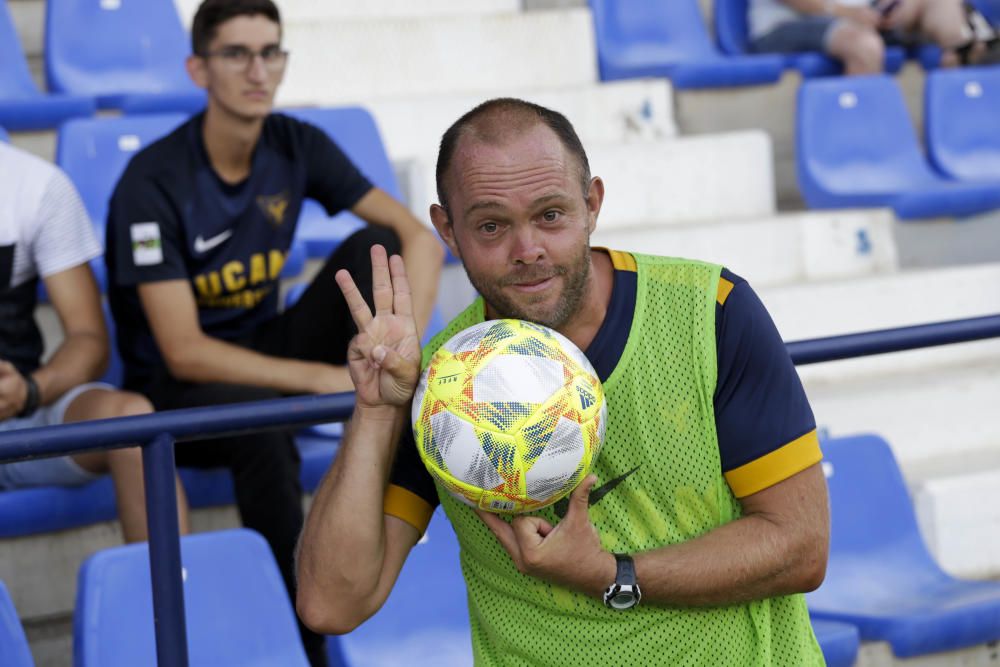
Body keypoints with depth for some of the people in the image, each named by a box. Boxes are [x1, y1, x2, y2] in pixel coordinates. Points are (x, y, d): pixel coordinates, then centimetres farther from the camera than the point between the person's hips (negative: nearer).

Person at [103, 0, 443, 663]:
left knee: (377, 247, -16)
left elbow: (420, 239, -9)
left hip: (262, 349, 5)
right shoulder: (155, 180, -21)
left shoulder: (297, 147, -5)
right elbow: (184, 352, -25)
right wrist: (321, 377, -34)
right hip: (175, 391, -5)